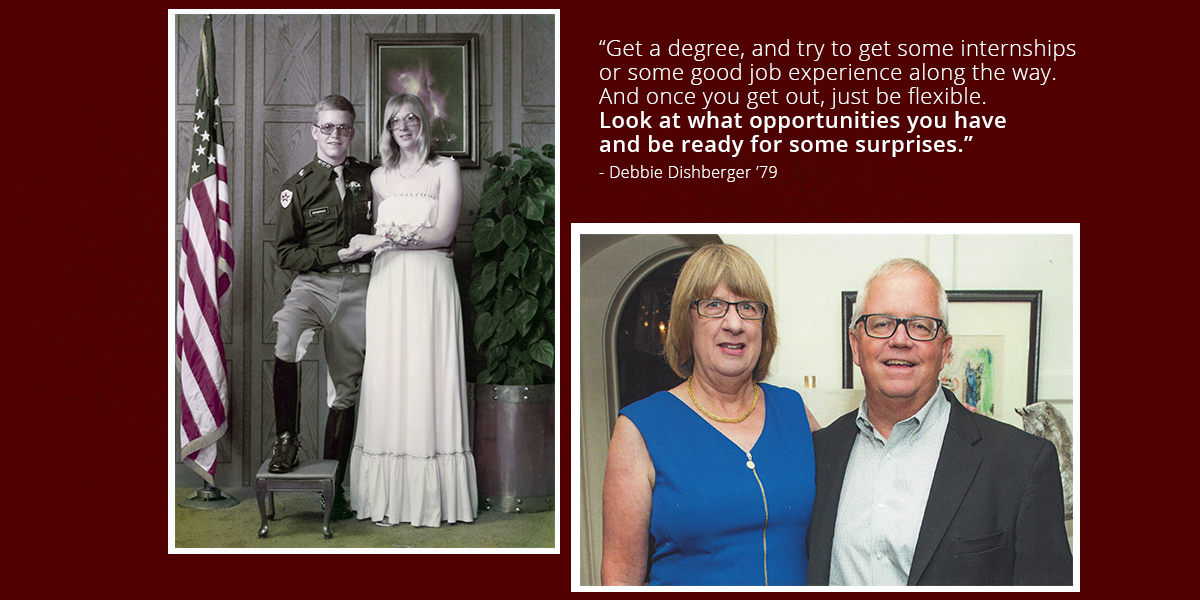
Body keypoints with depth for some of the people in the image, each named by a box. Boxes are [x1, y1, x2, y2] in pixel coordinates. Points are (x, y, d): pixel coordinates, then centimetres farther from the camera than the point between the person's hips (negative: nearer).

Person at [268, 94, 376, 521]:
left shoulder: (370, 178, 12)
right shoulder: (297, 186, 6)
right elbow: (285, 252, 0)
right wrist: (340, 253, -10)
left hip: (357, 289, 2)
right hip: (312, 282, -1)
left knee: (346, 387, 4)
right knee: (285, 342, -33)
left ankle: (334, 486, 14)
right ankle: (286, 437, -12)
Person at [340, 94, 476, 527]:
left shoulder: (445, 169, 5)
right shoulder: (379, 177, 17)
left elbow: (443, 233, -5)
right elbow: (372, 236, 16)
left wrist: (385, 239, -11)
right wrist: (363, 245, -6)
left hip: (429, 282, -3)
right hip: (387, 284, 4)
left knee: (426, 376, -6)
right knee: (387, 378, -1)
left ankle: (430, 496, 0)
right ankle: (389, 497, 4)